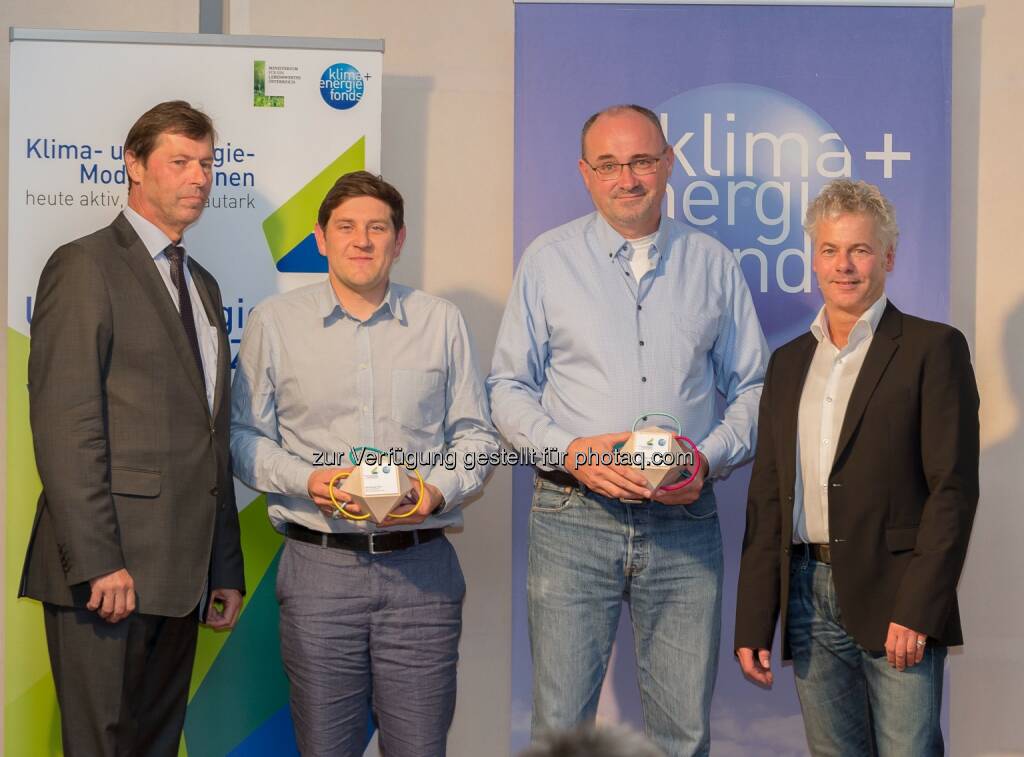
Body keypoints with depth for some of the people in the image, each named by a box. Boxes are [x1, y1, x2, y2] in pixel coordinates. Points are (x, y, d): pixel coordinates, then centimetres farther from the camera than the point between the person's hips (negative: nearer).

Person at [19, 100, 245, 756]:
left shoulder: (202, 284, 21)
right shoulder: (86, 266, -4)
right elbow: (65, 425, -13)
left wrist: (226, 568, 16)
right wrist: (97, 562, -19)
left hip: (182, 573, 7)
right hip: (107, 572, -7)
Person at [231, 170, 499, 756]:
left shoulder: (442, 322, 9)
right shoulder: (274, 322, 6)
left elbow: (477, 435, 11)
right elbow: (245, 435, 7)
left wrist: (439, 490, -8)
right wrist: (307, 480, -10)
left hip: (422, 569, 1)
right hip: (319, 567, -1)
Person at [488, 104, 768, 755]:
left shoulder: (712, 263, 11)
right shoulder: (549, 260, 7)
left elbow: (752, 388, 14)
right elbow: (509, 388, 7)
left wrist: (710, 458, -5)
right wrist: (570, 451, -10)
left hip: (684, 521, 1)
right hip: (573, 517, -1)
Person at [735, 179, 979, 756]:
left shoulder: (933, 348, -1)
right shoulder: (789, 363, 15)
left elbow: (953, 487, -7)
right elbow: (767, 498, 14)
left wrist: (918, 610, -15)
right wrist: (752, 624, 9)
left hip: (895, 601, -5)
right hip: (809, 596, 5)